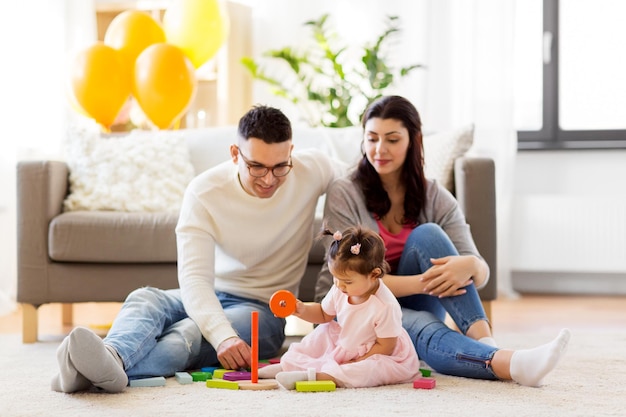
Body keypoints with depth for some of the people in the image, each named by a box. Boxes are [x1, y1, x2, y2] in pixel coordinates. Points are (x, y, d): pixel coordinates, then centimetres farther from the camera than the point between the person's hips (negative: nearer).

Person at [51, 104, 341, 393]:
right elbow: (194, 276, -26)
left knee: (190, 333, -35)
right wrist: (223, 335, -46)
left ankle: (105, 370, -62)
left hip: (263, 309, -1)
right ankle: (111, 357, -66)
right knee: (144, 299, -32)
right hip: (207, 297, 2)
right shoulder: (204, 192, -16)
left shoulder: (313, 169, -11)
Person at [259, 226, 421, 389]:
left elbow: (385, 346, -22)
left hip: (377, 356, -8)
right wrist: (303, 310, -8)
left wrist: (356, 361, -21)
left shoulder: (385, 307, -30)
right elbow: (324, 314, 11)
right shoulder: (339, 291, -9)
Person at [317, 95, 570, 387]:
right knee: (423, 328, -37)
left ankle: (482, 338, -38)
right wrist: (423, 283, -31)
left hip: (414, 306, 3)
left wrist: (470, 266, -36)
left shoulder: (436, 198, 0)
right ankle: (508, 363, -60)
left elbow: (482, 274, -9)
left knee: (427, 235, -25)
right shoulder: (345, 194, -9)